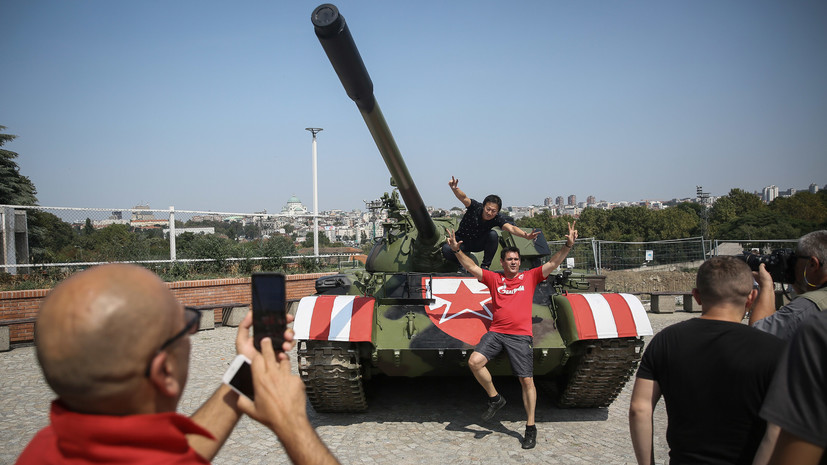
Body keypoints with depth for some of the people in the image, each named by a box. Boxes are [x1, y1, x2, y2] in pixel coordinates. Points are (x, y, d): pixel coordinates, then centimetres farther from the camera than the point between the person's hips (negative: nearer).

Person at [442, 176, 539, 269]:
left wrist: (526, 235, -57)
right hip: (462, 241, -1)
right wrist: (454, 189, -65)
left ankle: (485, 265, -13)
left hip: (479, 244, 2)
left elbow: (510, 228, -37)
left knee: (493, 234, -29)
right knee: (446, 250, -32)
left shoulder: (498, 218, -22)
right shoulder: (476, 207, -25)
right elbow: (464, 198, -42)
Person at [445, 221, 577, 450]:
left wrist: (568, 246, -9)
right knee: (474, 362, -19)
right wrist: (457, 251, -9)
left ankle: (530, 427, 13)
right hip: (496, 332, 1)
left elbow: (553, 263, 4)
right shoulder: (494, 278, 10)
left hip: (521, 336, -1)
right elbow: (471, 267, 5)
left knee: (527, 381, -1)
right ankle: (495, 398, 4)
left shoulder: (529, 277, 9)